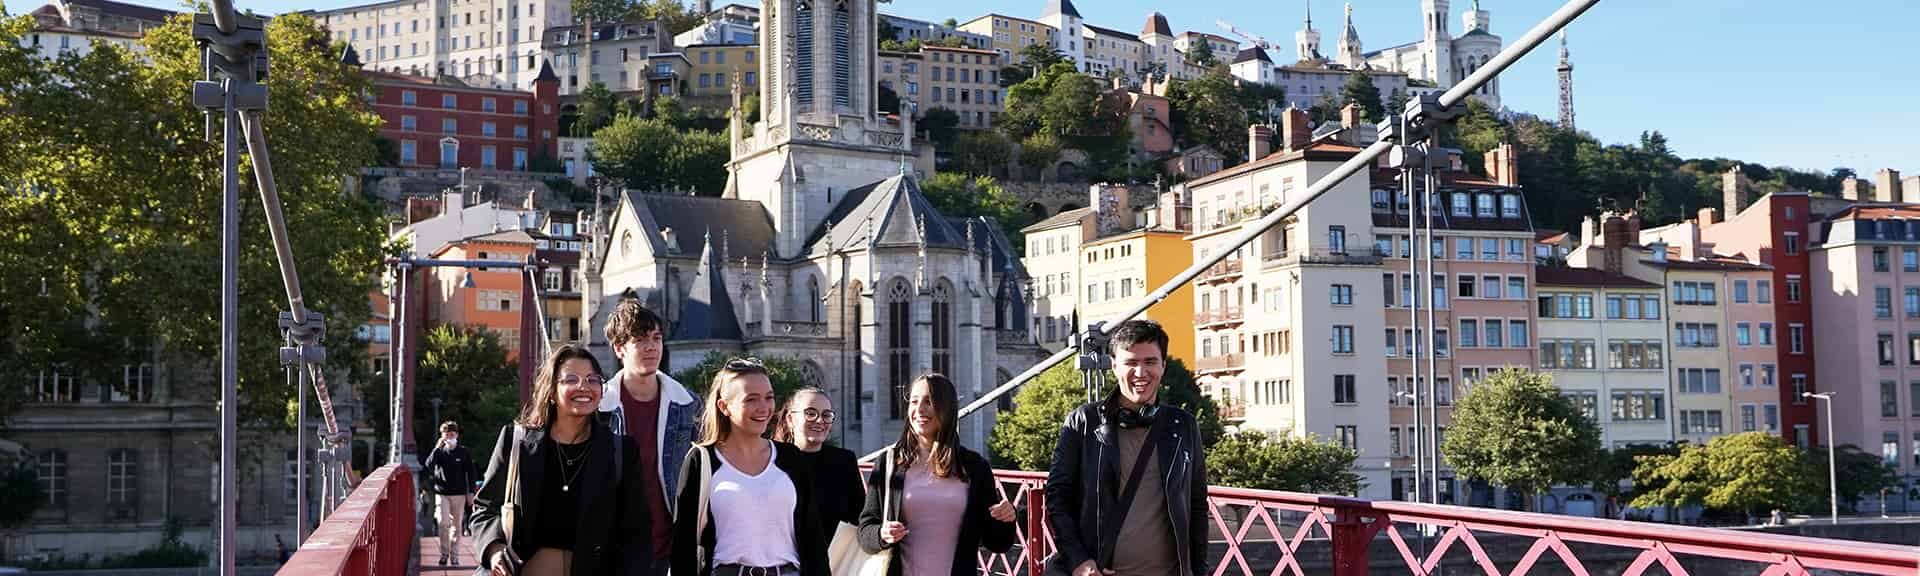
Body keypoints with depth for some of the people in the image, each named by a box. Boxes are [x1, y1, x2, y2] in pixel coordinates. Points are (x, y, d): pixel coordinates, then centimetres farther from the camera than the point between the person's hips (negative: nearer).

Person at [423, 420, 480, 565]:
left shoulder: (463, 452, 3)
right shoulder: (439, 451, 4)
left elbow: (470, 473, 6)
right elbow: (428, 466, -12)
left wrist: (471, 492, 1)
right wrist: (437, 448, -16)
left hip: (459, 494, 0)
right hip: (442, 493, 0)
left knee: (457, 525, 4)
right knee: (443, 523, -10)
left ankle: (453, 554, 12)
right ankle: (444, 553, 1)